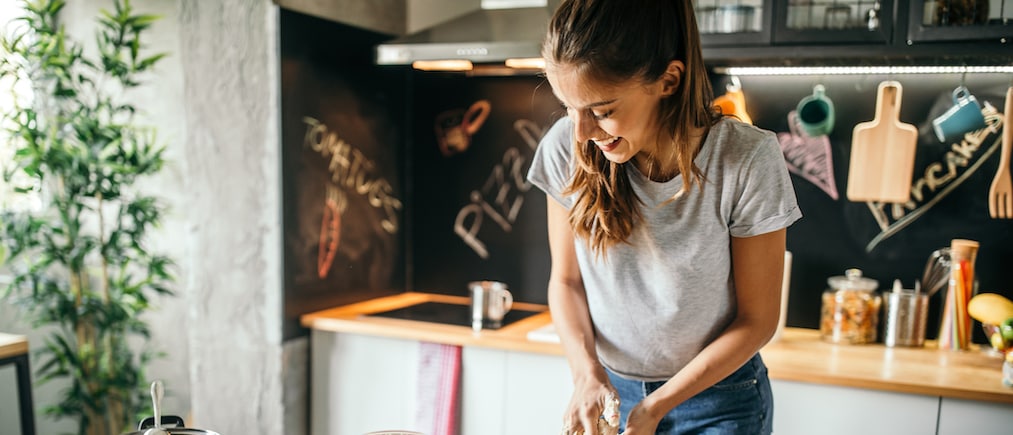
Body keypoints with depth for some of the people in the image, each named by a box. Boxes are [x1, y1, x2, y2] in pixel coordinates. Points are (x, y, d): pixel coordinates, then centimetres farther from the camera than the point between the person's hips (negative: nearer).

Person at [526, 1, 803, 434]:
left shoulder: (747, 161, -22)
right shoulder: (567, 148, -16)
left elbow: (757, 319, -13)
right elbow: (566, 279, -3)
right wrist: (588, 374, -17)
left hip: (717, 399, -2)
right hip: (610, 390, 2)